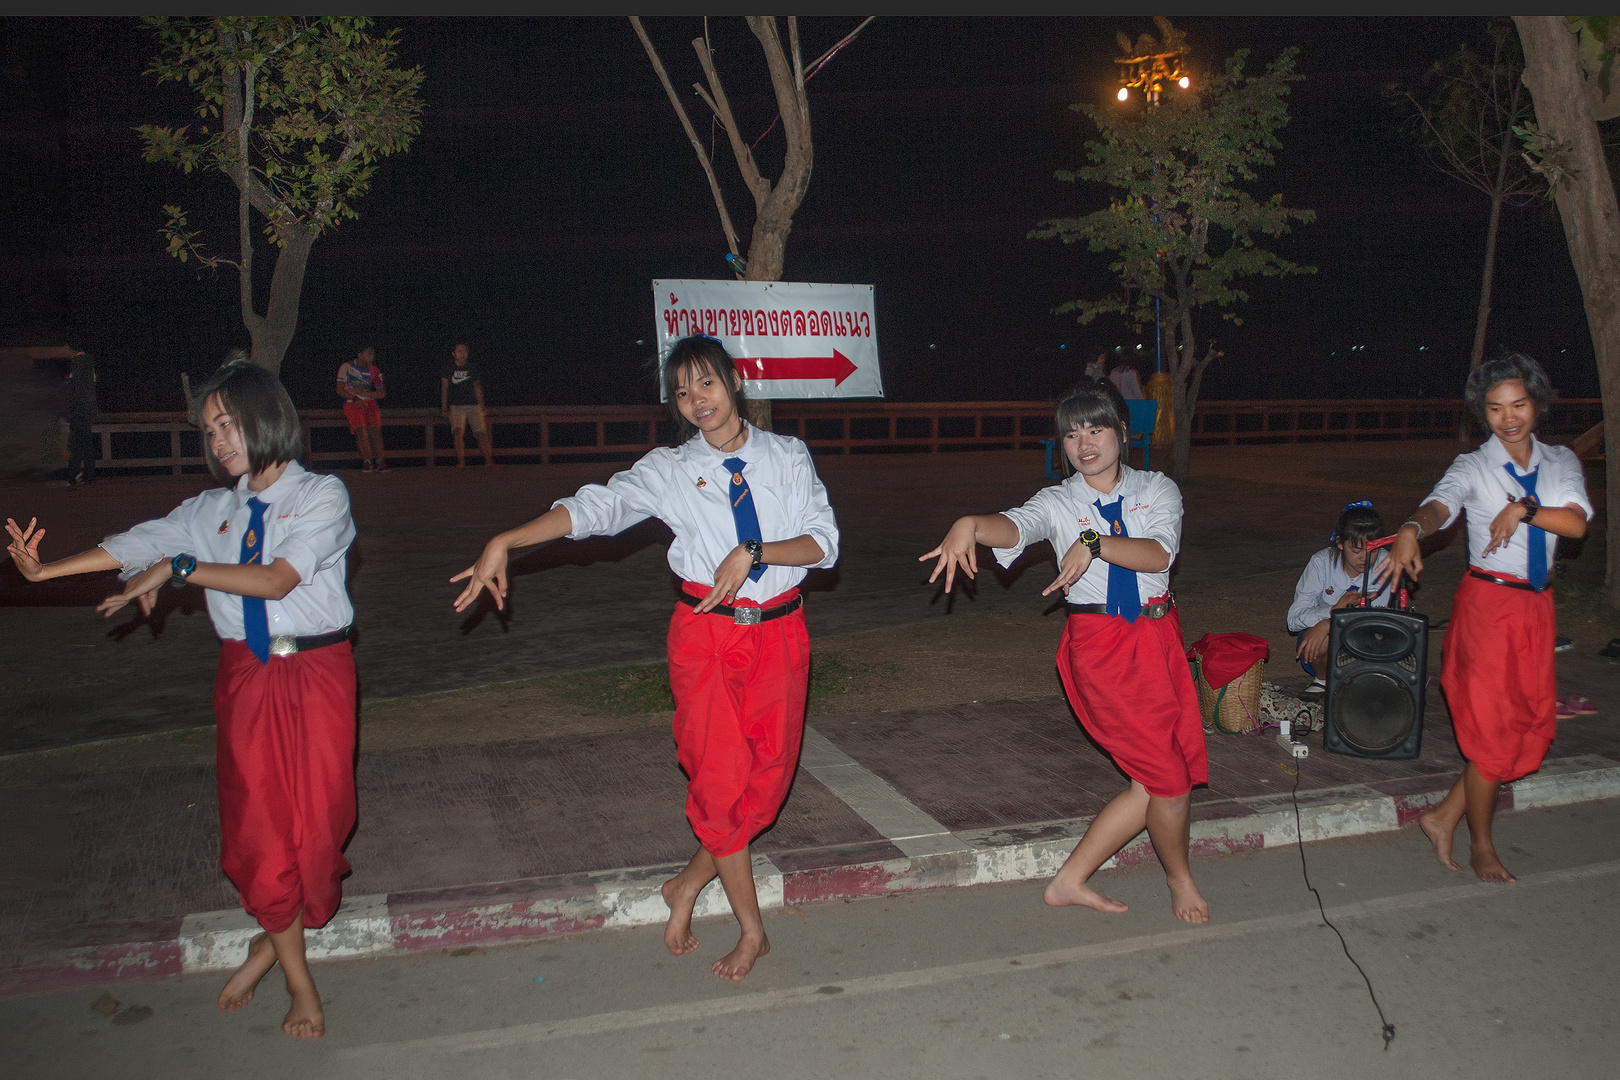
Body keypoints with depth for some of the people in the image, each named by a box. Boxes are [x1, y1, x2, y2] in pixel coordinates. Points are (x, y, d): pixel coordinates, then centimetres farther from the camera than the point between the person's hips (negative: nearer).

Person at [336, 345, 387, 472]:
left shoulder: (374, 371, 13)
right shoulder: (347, 367, 4)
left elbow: (382, 393, 8)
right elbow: (340, 390, 2)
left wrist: (365, 393, -7)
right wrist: (355, 398, -12)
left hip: (369, 402, 2)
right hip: (351, 403, -2)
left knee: (375, 427, -23)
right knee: (360, 428, -27)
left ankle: (379, 461, -28)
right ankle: (367, 461, -32)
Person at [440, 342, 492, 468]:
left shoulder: (473, 367, 13)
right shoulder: (448, 368, 7)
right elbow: (444, 388, 6)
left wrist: (482, 408, 16)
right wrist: (444, 408, -1)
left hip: (474, 406, 2)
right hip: (456, 407, -2)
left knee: (482, 433, -12)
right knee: (458, 432, -23)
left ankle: (488, 460, -11)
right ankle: (461, 462, -29)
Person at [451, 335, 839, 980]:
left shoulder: (787, 456, 5)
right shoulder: (669, 470, 2)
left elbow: (823, 541, -2)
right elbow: (595, 507, -8)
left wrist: (754, 551, -18)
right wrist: (503, 543, -20)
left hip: (779, 634, 2)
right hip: (706, 633, -2)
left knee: (768, 774, 3)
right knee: (720, 778, -5)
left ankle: (689, 885, 27)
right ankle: (751, 930, 13)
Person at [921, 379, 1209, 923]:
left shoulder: (1157, 490, 5)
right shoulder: (1058, 502, 1)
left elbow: (1159, 553, -13)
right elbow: (1015, 526, -22)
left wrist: (1094, 542, -28)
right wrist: (970, 524, -44)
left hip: (1158, 639, 4)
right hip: (1098, 645, -4)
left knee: (1156, 781, 6)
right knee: (1167, 777, -3)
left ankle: (1069, 881, 19)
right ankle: (1179, 878, 27)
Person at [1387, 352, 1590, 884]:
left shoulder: (1561, 462, 7)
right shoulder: (1473, 467, -7)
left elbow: (1576, 522, -7)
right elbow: (1440, 504, -29)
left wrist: (1523, 508, -21)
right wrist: (1412, 530, -50)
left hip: (1537, 604, 6)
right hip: (1487, 601, -5)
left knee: (1534, 721, 8)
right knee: (1493, 725, -1)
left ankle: (1445, 816, 20)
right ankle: (1481, 845, 16)